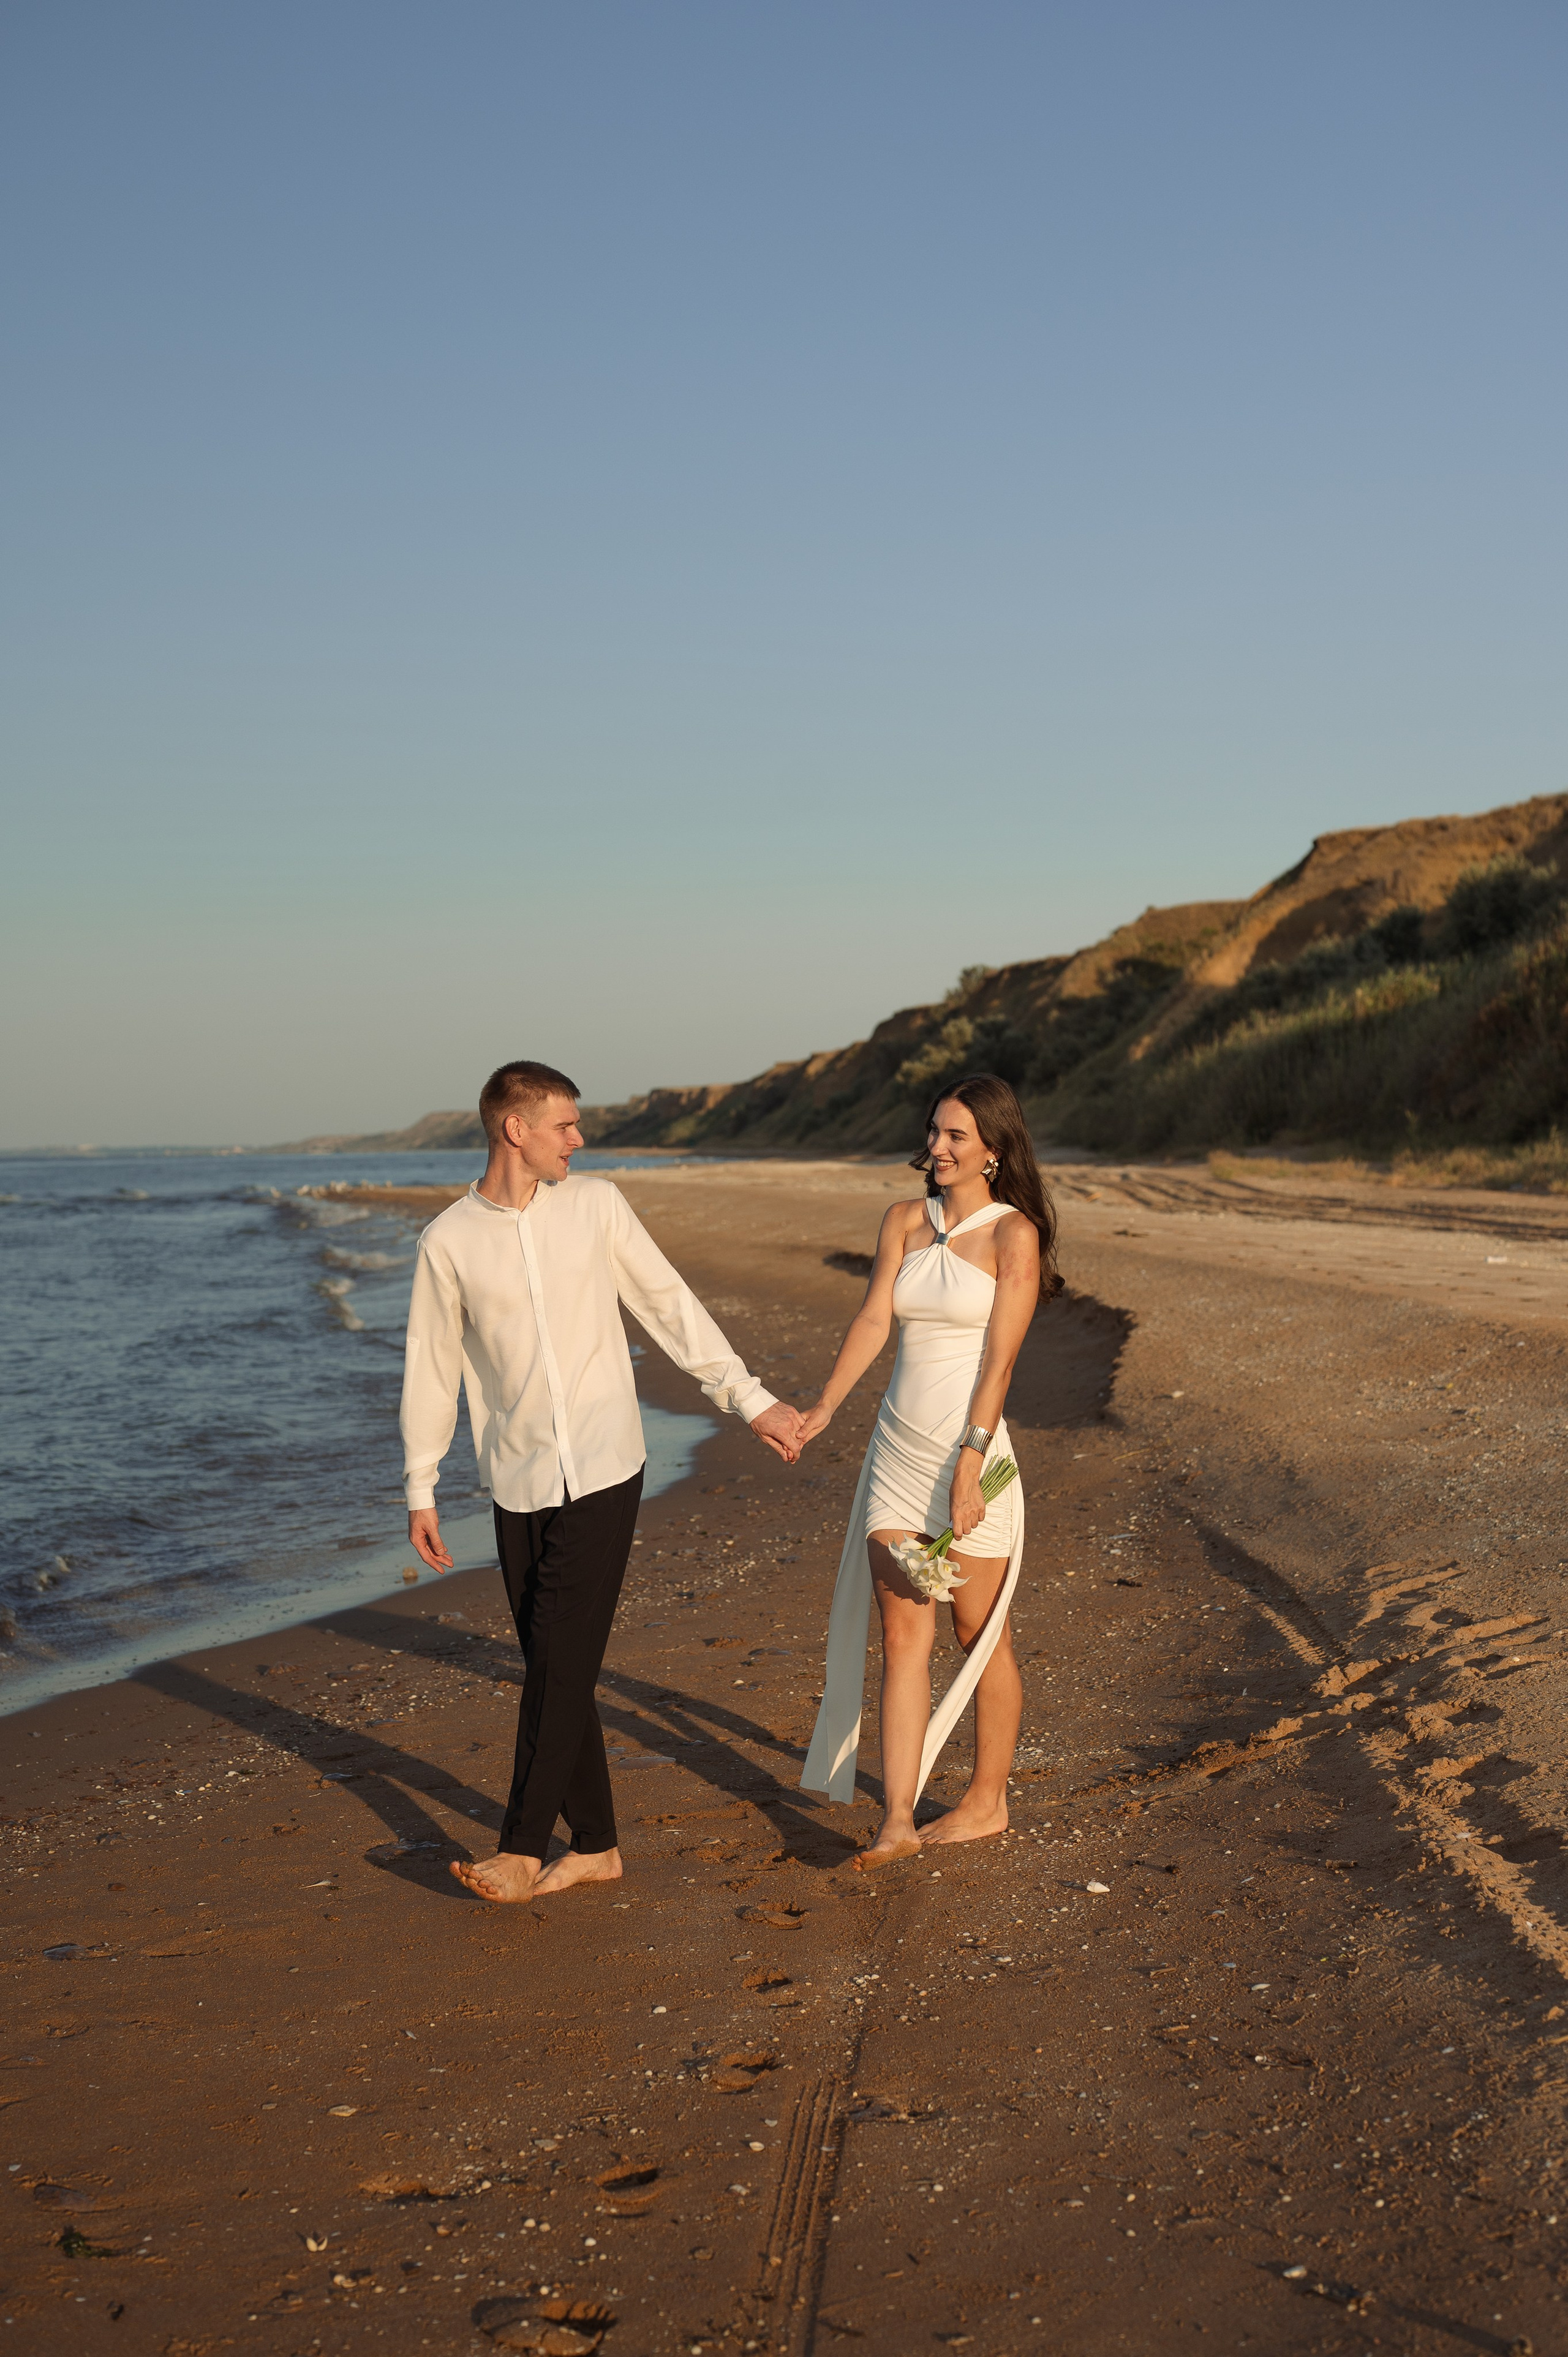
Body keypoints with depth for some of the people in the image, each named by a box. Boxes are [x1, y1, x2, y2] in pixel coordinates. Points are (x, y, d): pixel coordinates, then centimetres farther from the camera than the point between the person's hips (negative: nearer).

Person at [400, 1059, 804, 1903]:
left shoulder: (596, 1206, 2)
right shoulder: (448, 1242, 0)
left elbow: (672, 1307, 7)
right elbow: (431, 1366, 6)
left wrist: (751, 1399, 6)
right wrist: (420, 1492, 7)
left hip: (602, 1471, -1)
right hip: (519, 1484, 1)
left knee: (560, 1661, -8)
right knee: (554, 1667, 6)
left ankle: (522, 1849, -3)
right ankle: (595, 1845, 18)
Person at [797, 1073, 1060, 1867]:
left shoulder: (1014, 1234, -7)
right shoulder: (905, 1221, 8)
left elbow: (999, 1358, -12)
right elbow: (873, 1320, -1)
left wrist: (970, 1463, -18)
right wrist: (823, 1408, -14)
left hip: (969, 1450, -5)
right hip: (899, 1446, 5)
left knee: (981, 1636, 8)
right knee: (902, 1633, 1)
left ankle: (987, 1800, 23)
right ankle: (898, 1819, 0)